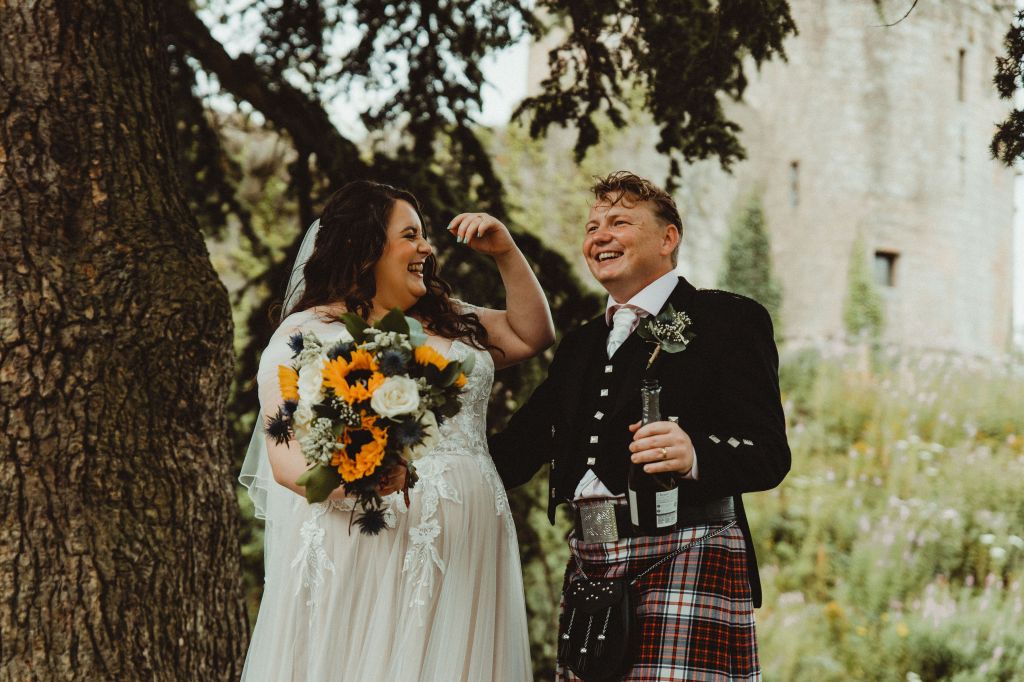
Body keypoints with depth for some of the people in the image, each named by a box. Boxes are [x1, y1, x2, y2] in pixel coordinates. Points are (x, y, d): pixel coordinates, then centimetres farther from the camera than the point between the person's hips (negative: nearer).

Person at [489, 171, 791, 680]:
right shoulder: (581, 344, 22)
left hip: (685, 560, -6)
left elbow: (769, 454, -8)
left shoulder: (728, 319, 1)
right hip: (589, 569, 6)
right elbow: (519, 449, 22)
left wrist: (695, 455, -28)